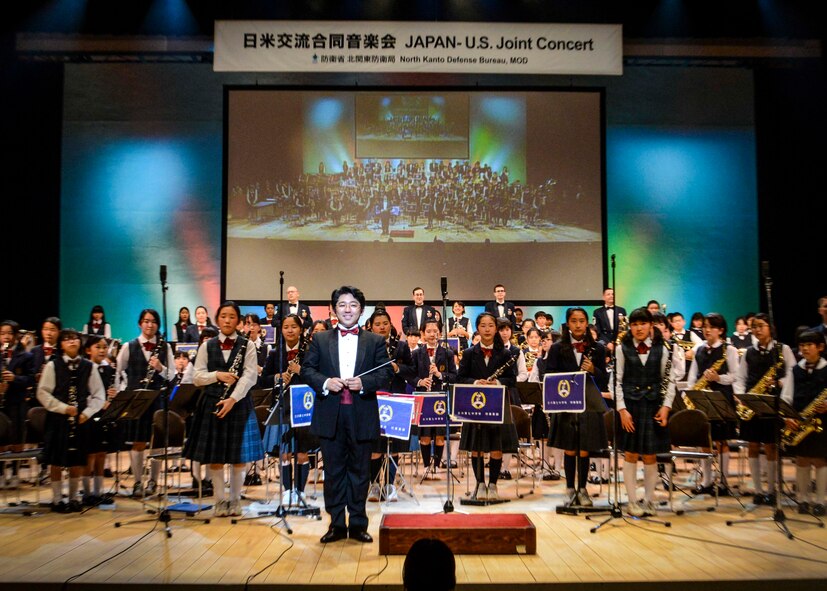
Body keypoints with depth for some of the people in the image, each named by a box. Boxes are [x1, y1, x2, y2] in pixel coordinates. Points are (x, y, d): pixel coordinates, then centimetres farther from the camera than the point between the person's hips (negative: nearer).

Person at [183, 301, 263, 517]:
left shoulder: (247, 345, 2)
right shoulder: (207, 346, 8)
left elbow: (250, 375, -8)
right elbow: (197, 377, 4)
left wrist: (233, 398, -19)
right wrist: (218, 375, -14)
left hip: (239, 404, -1)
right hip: (213, 403, 2)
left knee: (238, 456, 2)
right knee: (215, 456, 4)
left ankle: (235, 499, 16)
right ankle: (220, 500, 16)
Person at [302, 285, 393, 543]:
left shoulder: (375, 341, 7)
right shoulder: (320, 339, 9)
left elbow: (386, 373, 0)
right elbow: (307, 369, 4)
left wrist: (364, 383, -17)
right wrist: (325, 382, -14)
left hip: (362, 416, 0)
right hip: (330, 416, 1)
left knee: (360, 471, 7)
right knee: (333, 471, 7)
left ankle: (358, 524, 18)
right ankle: (336, 524, 17)